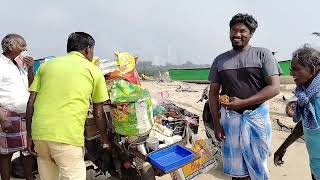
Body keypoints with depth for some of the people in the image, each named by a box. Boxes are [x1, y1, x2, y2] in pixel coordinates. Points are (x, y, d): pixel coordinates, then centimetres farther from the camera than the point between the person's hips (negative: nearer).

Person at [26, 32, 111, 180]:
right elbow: (98, 113, 8)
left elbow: (31, 103, 11)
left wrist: (29, 134, 19)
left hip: (39, 133, 5)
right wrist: (105, 140, 20)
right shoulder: (94, 71, 5)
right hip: (68, 137, -5)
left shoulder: (46, 65, 15)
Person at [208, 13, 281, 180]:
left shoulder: (262, 54, -2)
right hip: (229, 118, 2)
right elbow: (213, 93, 7)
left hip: (256, 117, -2)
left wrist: (243, 102, -17)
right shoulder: (220, 60, 6)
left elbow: (275, 88, -9)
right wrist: (216, 123, 1)